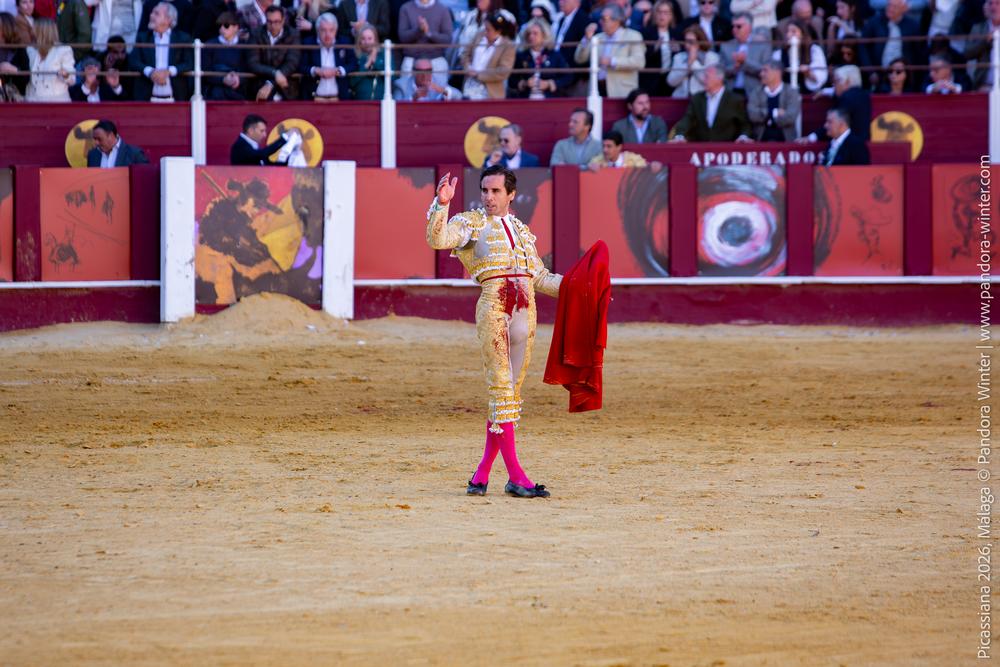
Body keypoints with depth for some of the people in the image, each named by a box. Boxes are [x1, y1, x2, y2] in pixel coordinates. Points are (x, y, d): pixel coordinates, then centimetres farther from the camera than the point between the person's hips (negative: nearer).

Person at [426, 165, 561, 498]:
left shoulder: (521, 230, 22)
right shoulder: (471, 222, 6)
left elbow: (539, 278, 26)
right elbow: (438, 239, -13)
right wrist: (442, 204, -25)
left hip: (525, 309, 6)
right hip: (493, 304, -6)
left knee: (511, 389, 5)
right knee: (501, 386, -10)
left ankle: (483, 472, 11)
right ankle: (515, 476, -15)